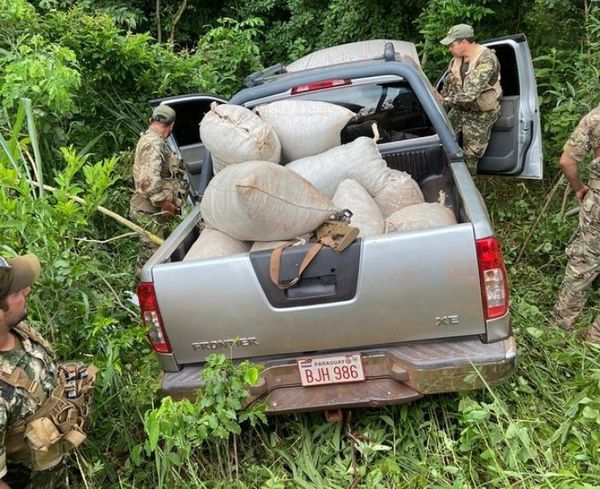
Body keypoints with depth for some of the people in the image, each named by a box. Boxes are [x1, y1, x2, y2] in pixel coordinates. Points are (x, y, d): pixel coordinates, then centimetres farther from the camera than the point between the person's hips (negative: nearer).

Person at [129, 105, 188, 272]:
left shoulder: (150, 139, 15)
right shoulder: (154, 143, -19)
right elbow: (148, 180, -30)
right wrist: (164, 203, -20)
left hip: (155, 210, 10)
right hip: (151, 212, -10)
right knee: (150, 256, -4)